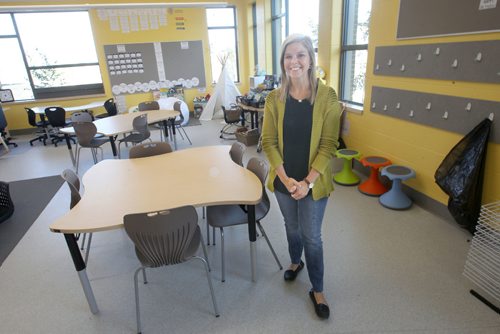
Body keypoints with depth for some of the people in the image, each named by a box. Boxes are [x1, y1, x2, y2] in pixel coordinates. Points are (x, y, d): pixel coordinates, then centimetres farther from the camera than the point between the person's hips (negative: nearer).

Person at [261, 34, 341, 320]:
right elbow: (268, 142, -5)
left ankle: (318, 291, 31)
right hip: (284, 180, 3)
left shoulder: (327, 97, -11)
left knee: (312, 237, 9)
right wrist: (285, 178, -15)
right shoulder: (275, 99, -5)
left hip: (314, 182, -2)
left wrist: (308, 181, -19)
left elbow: (328, 145, -12)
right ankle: (296, 262, 52)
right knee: (292, 227, 22)